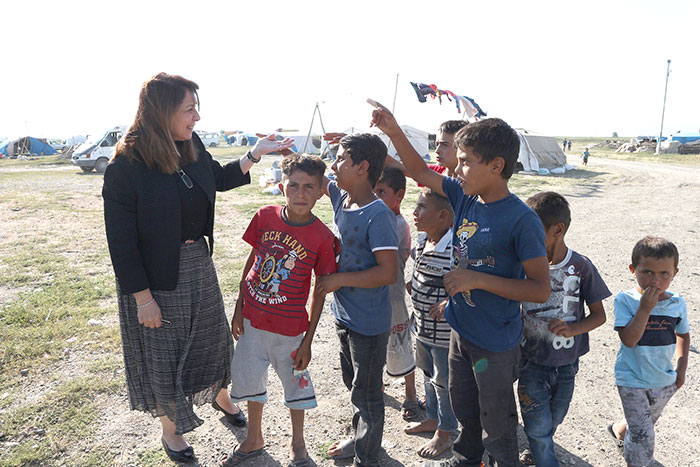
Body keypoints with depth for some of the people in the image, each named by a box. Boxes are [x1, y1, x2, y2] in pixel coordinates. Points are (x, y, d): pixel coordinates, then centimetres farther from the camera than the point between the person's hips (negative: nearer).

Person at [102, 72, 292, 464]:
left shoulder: (193, 147, -5)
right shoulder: (126, 167, -23)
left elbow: (219, 179, 17)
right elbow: (122, 242, -19)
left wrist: (255, 155, 7)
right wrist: (143, 298, -16)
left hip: (199, 264, 6)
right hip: (158, 277, -6)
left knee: (211, 336, 22)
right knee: (163, 351, 13)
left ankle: (221, 396, 51)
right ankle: (170, 429, 39)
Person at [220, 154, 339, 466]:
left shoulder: (323, 237, -16)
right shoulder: (265, 217, -8)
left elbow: (320, 292, -9)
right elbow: (251, 262, 3)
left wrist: (308, 341, -7)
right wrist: (239, 310, 5)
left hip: (290, 327, -3)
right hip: (253, 320, 4)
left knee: (295, 382, 15)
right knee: (249, 377, 20)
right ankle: (254, 440, 46)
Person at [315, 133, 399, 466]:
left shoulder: (378, 216, -25)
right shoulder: (341, 198, -1)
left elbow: (389, 273, -28)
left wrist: (339, 279, -22)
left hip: (369, 323, -8)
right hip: (344, 314, 8)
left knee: (367, 393, 10)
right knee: (353, 383, 26)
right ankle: (359, 439, 48)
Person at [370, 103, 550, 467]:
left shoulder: (521, 220, -24)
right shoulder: (465, 197, -4)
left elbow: (541, 289, -22)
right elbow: (421, 172, 7)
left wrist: (478, 279, -27)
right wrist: (393, 131, -4)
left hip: (496, 344, -7)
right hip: (461, 330, 7)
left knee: (497, 425, 15)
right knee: (464, 409, 28)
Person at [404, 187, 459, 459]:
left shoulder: (457, 248, -27)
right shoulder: (422, 240, 1)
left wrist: (450, 301, -33)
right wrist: (412, 285, 8)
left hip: (445, 332, -8)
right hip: (422, 325, 8)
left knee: (443, 381, 11)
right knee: (428, 373, 25)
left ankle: (444, 434, 33)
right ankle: (432, 418, 48)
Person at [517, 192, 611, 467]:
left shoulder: (581, 268, -13)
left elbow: (599, 315, -4)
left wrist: (572, 329, -23)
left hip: (566, 363, 1)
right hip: (532, 359, -1)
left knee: (553, 420, 22)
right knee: (538, 425, 3)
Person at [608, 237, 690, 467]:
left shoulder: (677, 304, -5)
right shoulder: (625, 300, -17)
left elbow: (683, 335, 13)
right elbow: (628, 340, -26)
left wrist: (681, 369, 8)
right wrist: (645, 308, -30)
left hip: (664, 381, 5)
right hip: (632, 381, -5)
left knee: (648, 422, 25)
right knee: (643, 436, -6)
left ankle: (619, 430, 53)